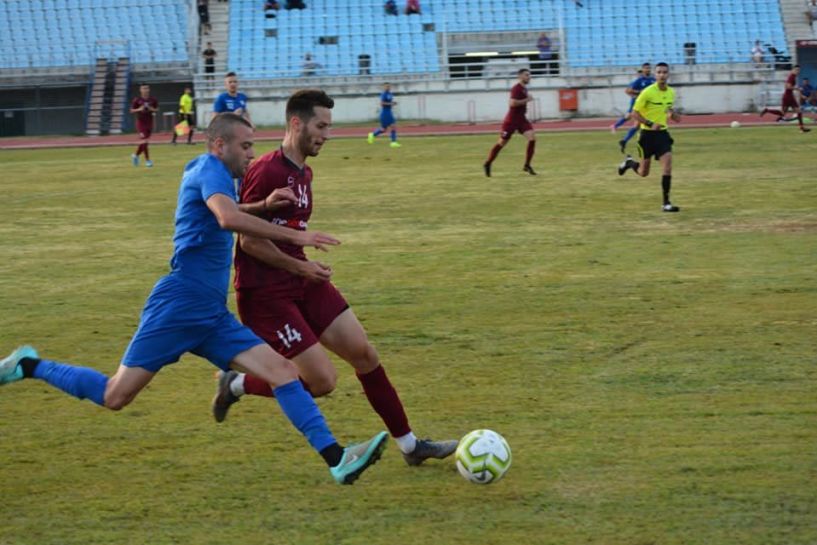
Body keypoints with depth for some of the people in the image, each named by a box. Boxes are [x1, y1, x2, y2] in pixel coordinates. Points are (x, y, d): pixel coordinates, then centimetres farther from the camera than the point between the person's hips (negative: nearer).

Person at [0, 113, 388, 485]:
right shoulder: (210, 169, -9)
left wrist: (263, 206, 23)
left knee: (283, 371, -5)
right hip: (180, 304, -10)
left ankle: (336, 460, -14)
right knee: (115, 396, -7)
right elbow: (229, 218, -30)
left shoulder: (204, 171, 19)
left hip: (212, 315, 10)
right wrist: (295, 236, -29)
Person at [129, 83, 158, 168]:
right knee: (144, 141, -12)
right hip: (140, 122, -4)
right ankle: (147, 160, -7)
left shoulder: (153, 100, 1)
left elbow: (157, 109, 8)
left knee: (144, 142, 10)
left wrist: (152, 109, -13)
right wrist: (139, 109, -20)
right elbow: (131, 110, -2)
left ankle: (136, 155, 34)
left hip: (149, 122, 4)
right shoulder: (137, 100, -6)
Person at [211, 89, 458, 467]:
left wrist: (307, 269, 13)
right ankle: (237, 386, 10)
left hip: (302, 283, 9)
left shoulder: (304, 172, 14)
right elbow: (250, 240, -18)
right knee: (322, 381, -12)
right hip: (265, 292, -9)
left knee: (364, 353, 4)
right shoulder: (266, 171, -17)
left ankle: (410, 445, 13)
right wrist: (301, 267, -13)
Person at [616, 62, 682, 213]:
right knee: (643, 173, 9)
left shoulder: (671, 93, 4)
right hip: (648, 134, -4)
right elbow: (635, 113, -12)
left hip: (662, 133, 4)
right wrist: (650, 124, -25)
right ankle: (629, 163, 44)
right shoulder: (648, 92, -14)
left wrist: (673, 115, -4)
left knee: (667, 167, -14)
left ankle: (666, 203, -10)